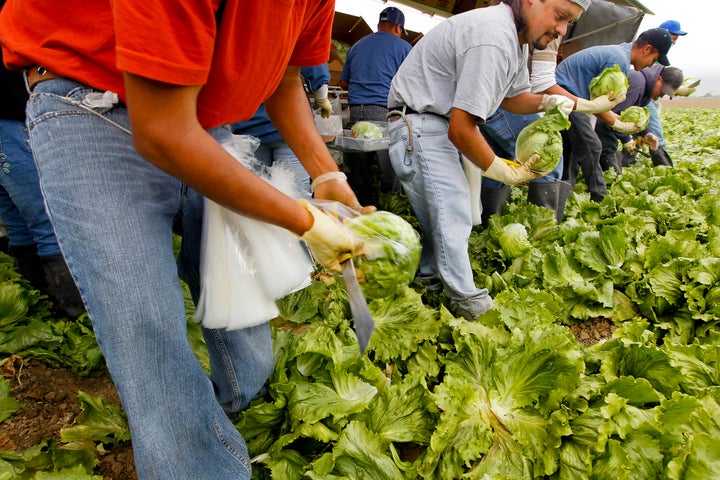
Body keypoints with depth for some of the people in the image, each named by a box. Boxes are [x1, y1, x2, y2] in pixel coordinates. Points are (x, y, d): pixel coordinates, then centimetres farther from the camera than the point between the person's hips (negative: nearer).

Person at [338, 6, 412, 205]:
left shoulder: (357, 46, 20)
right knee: (390, 172, -2)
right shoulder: (402, 47, 6)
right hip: (385, 111, -4)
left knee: (358, 172, 7)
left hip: (356, 111, 5)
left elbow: (343, 82, 24)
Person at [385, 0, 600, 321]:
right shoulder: (494, 39, -25)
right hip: (419, 126, -10)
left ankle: (428, 276, 28)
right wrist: (506, 172, -14)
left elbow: (512, 96, 22)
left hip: (442, 122, 10)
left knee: (442, 213, 13)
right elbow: (461, 129, -26)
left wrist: (546, 102, 2)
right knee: (452, 215, -8)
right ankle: (469, 303, 3)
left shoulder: (518, 38, 9)